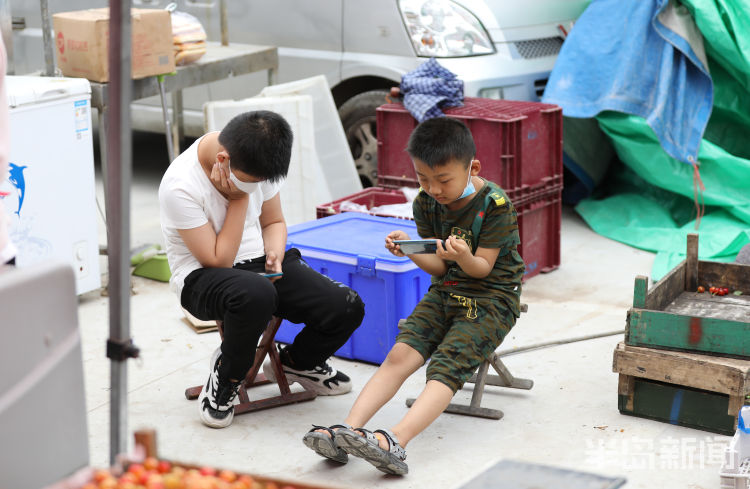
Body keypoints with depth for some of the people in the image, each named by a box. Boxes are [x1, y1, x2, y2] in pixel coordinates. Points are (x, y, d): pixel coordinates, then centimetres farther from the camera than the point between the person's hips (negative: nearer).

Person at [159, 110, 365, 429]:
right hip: (202, 278, -6)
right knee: (256, 295, -42)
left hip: (258, 262, 6)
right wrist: (239, 199, -20)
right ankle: (227, 375, -12)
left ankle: (295, 362, 19)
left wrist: (275, 251, -10)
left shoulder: (257, 164, -4)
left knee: (347, 308, -13)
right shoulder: (180, 187, -23)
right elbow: (218, 260, -20)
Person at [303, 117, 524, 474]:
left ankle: (394, 442, -46)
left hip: (491, 297, -5)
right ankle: (347, 431, -32)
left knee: (445, 367, -26)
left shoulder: (495, 204, -14)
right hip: (445, 292, 5)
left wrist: (463, 257, -36)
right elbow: (438, 267, 3)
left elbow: (482, 268, -12)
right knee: (399, 354, -18)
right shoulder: (426, 203, 2)